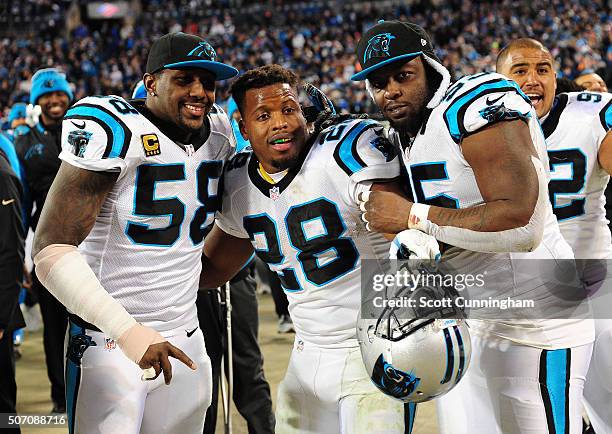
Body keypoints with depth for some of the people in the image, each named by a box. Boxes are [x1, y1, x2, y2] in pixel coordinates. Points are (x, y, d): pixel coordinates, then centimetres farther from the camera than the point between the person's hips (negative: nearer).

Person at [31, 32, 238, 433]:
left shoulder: (219, 133, 5)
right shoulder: (114, 131, -16)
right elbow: (51, 249, -22)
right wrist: (128, 333, -29)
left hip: (185, 343, 6)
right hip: (109, 346, -6)